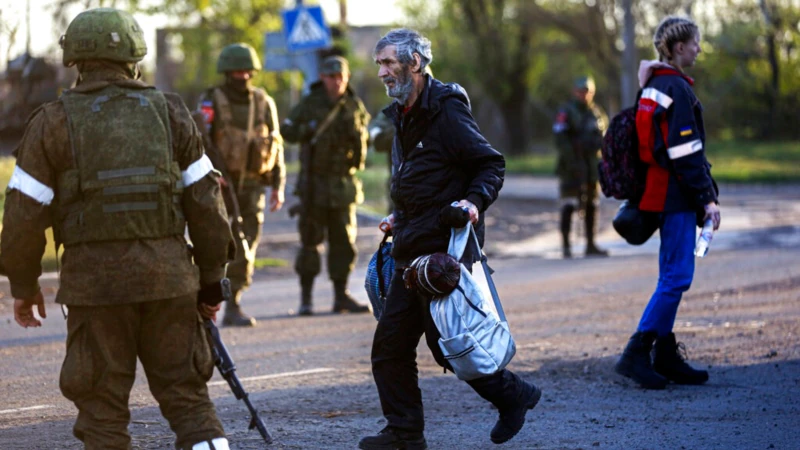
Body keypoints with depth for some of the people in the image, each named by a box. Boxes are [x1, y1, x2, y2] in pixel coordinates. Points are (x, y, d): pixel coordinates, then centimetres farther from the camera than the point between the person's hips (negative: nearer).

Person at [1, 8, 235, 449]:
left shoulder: (54, 122, 1)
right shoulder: (170, 113, 7)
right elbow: (204, 201, 6)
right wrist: (211, 278, 14)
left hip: (95, 277, -2)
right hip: (168, 274, 2)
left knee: (102, 408, 6)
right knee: (187, 395, 10)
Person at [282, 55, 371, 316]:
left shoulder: (355, 106, 6)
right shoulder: (310, 104, -2)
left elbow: (362, 144, 8)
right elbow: (288, 131, -1)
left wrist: (355, 131, -13)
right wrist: (306, 131, -19)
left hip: (344, 184, 3)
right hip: (315, 184, -3)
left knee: (343, 241, 5)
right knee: (310, 240, -3)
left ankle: (341, 296, 11)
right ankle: (305, 298, 2)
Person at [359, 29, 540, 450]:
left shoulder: (447, 111, -12)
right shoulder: (404, 115, 16)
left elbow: (491, 164, -12)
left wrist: (474, 201, -27)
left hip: (445, 249, -9)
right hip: (412, 251, 9)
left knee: (445, 343, -7)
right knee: (389, 344, 5)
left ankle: (511, 393, 12)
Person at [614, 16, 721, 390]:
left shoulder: (653, 88, 15)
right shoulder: (677, 88, -15)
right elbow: (686, 151, -19)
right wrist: (707, 198, -15)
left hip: (662, 194, 10)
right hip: (677, 195, -10)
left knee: (672, 276, 13)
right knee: (677, 276, -9)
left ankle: (666, 357, 16)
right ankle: (636, 354, -11)